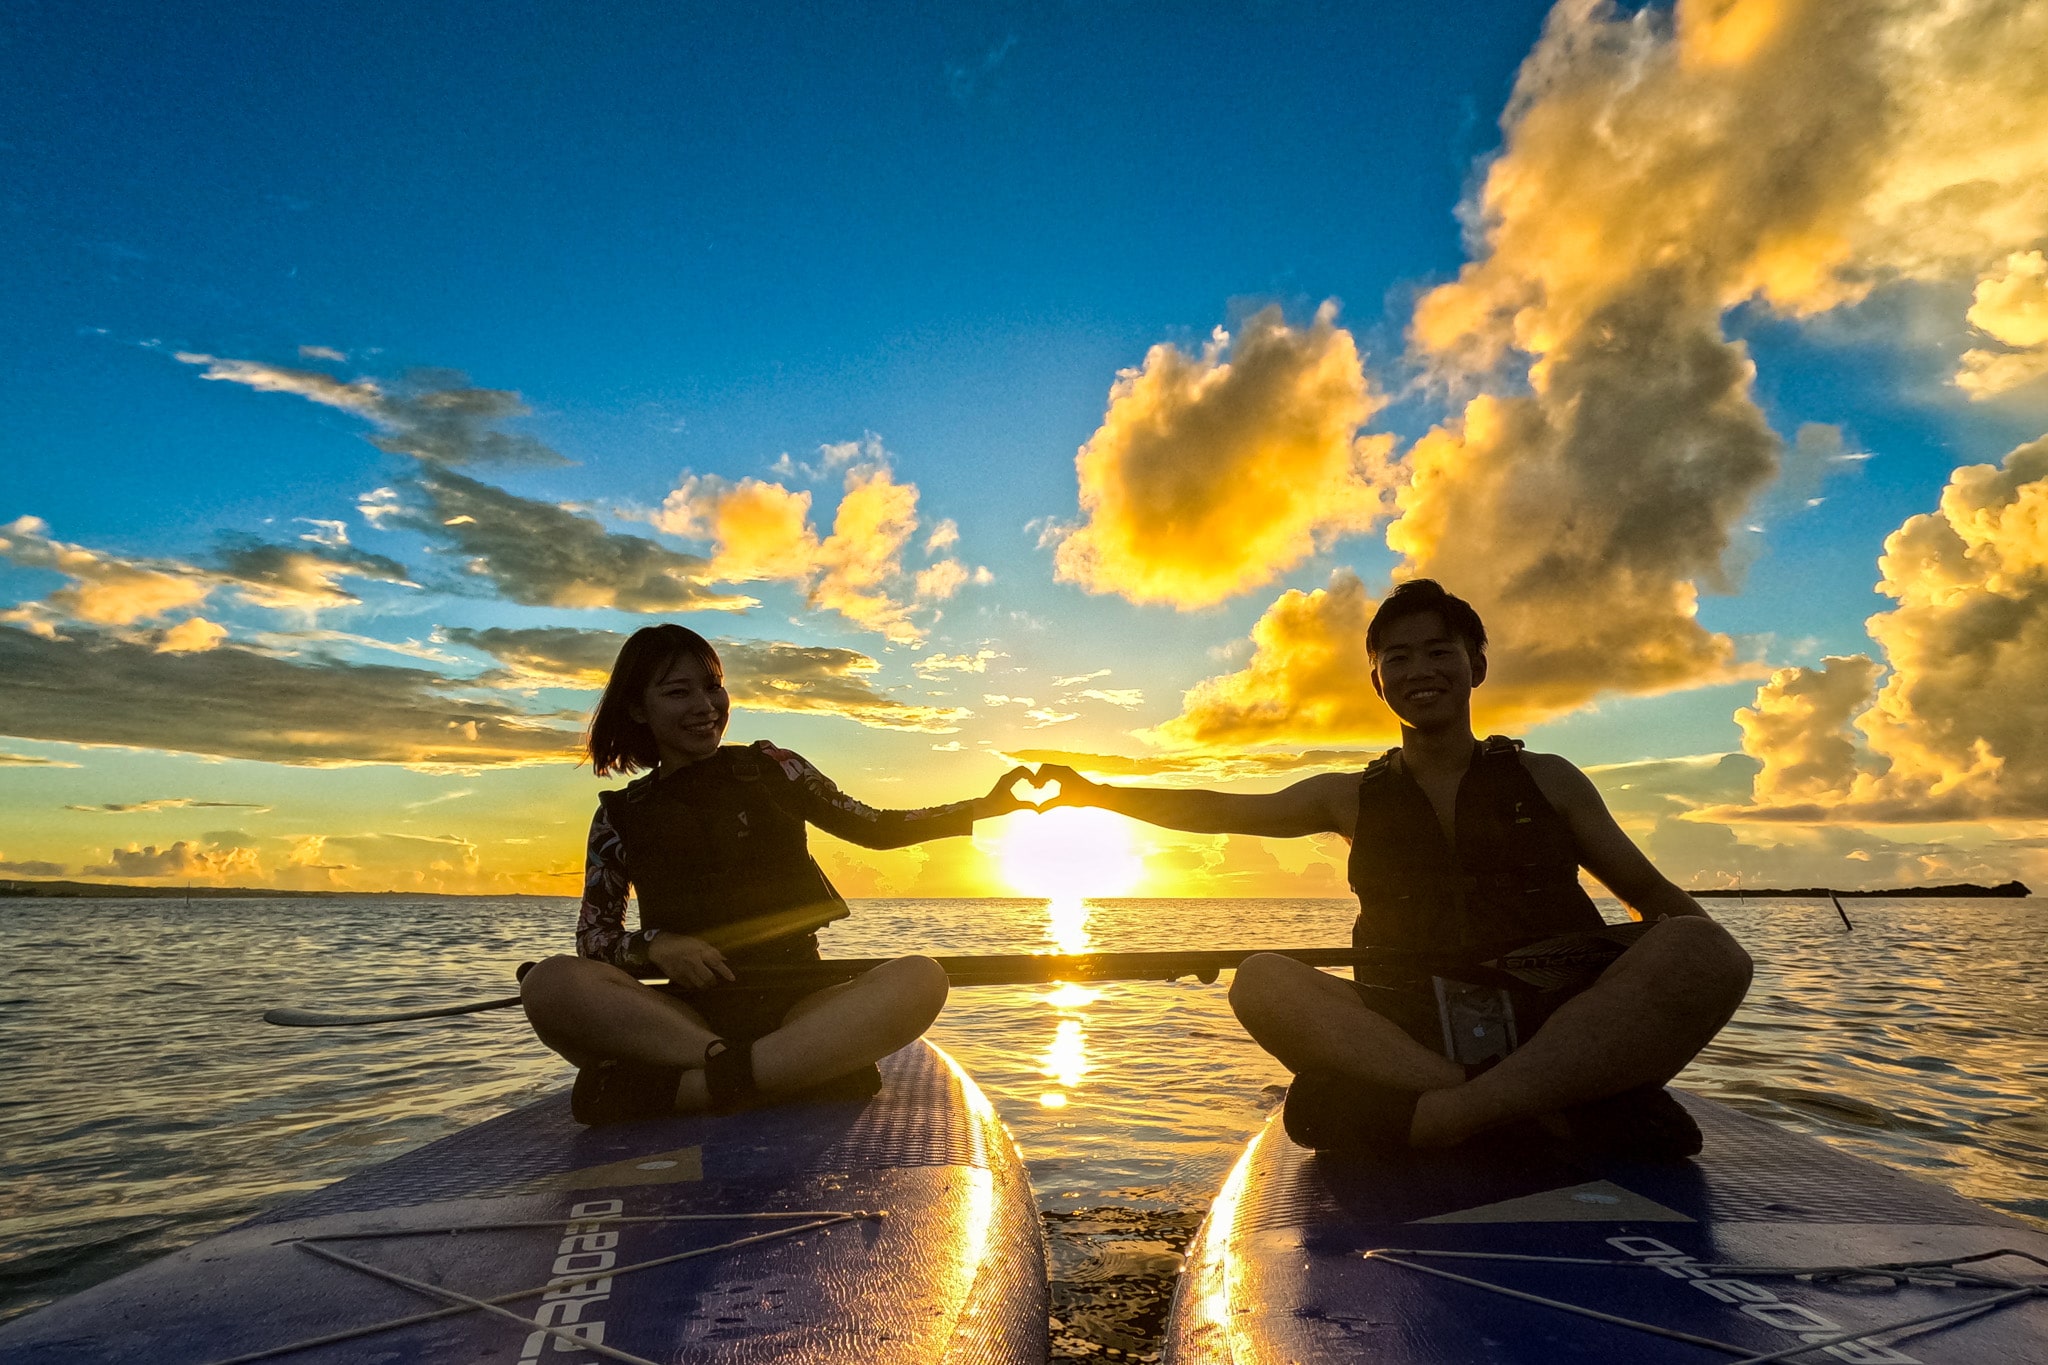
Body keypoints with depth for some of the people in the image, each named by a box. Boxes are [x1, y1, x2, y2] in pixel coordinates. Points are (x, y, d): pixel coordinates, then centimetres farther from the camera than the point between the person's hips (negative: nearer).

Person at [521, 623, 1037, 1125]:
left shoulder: (767, 767, 9)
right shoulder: (621, 818, 9)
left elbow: (874, 827, 10)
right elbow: (592, 937, 9)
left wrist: (987, 805, 0)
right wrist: (654, 945, -13)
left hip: (796, 1002, 1)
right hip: (692, 1014, 0)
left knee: (921, 978, -29)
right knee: (552, 983, -29)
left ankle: (670, 1090, -36)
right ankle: (812, 1066, -34)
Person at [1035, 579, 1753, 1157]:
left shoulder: (1546, 781, 14)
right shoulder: (1352, 797, 16)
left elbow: (1652, 892, 15)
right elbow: (1222, 810, 17)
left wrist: (1700, 957, -8)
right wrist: (1095, 792, 11)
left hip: (1567, 1029, 0)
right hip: (1406, 1041, 1)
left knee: (1703, 951, -28)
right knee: (1263, 982, -26)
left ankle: (1428, 1118, -36)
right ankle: (1564, 1115, -31)